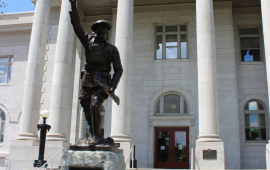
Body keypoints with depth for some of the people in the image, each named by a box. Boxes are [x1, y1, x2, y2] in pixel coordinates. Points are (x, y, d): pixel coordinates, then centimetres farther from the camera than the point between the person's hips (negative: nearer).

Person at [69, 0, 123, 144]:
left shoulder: (112, 49, 4)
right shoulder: (88, 41, 9)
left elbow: (118, 70, 4)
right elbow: (77, 26, 4)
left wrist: (113, 86, -9)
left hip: (102, 84, -3)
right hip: (87, 83, 3)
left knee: (95, 106, -21)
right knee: (87, 110, 7)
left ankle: (95, 136, -6)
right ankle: (92, 133, 31)